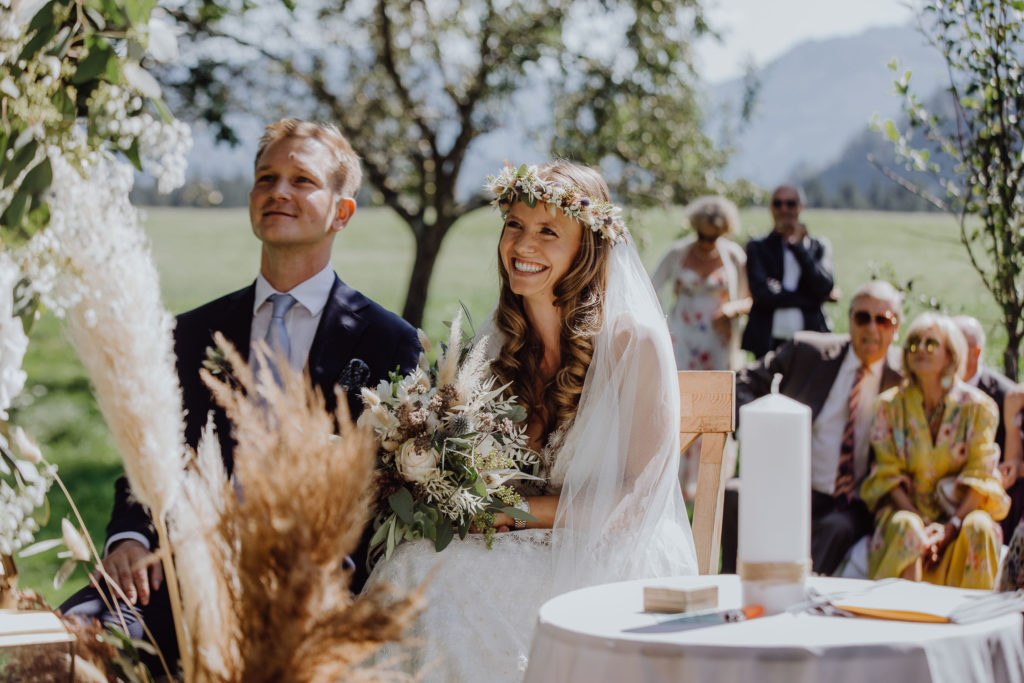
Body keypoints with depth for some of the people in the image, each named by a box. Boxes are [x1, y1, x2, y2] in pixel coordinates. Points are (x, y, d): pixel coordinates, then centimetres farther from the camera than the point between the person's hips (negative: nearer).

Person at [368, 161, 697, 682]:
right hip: (526, 551, 5)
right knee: (415, 560, -27)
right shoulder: (493, 345, 8)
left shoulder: (633, 341, -8)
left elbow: (643, 495, -8)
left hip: (616, 560, -5)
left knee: (440, 579, -30)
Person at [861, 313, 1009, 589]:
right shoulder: (891, 404, 2)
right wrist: (920, 523, -17)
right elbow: (889, 473, -2)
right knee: (905, 526, -33)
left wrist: (951, 527, -19)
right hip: (906, 508, 0)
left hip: (960, 511, 0)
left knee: (979, 527, -32)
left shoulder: (978, 406, 0)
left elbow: (980, 476, -5)